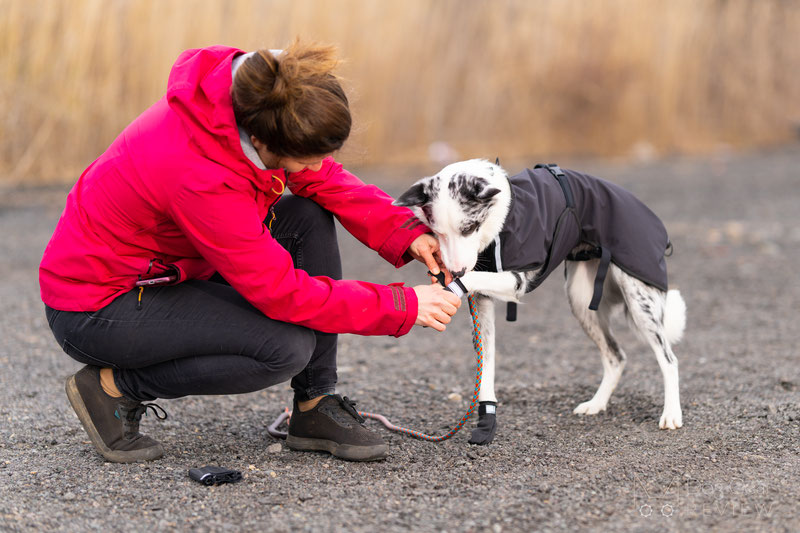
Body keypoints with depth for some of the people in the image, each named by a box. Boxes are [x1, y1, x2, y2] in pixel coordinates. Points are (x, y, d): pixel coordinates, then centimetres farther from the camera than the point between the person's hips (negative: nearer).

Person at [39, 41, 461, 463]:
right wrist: (404, 306, -23)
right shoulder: (199, 175, -36)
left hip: (162, 268, 9)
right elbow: (284, 294, -29)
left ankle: (315, 406, 1)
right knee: (288, 346, -24)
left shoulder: (255, 102, -14)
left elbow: (323, 179, 3)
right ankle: (113, 387, -6)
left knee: (310, 218, -5)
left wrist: (404, 233, -11)